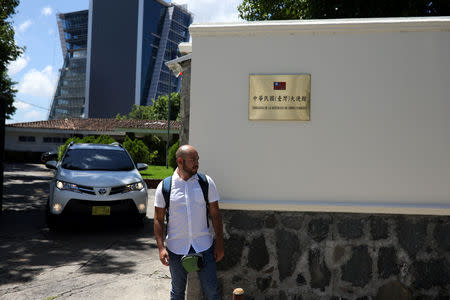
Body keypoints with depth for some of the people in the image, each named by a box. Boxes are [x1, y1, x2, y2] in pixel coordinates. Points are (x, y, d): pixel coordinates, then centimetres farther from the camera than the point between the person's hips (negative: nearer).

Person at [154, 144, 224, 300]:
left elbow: (215, 214, 1)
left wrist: (219, 243, -1)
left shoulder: (207, 182, -3)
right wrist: (161, 247, -8)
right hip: (176, 248, 0)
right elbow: (158, 219, -1)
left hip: (204, 246, 0)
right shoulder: (164, 186, -5)